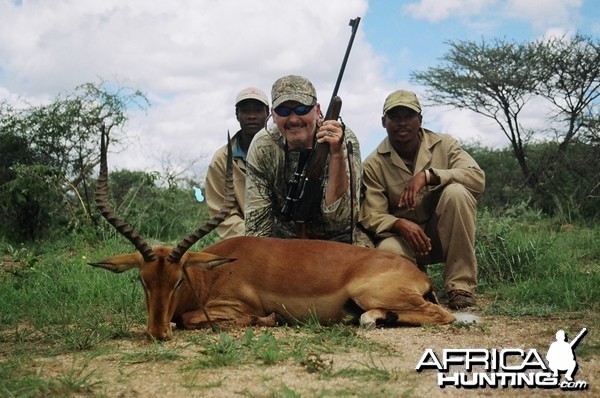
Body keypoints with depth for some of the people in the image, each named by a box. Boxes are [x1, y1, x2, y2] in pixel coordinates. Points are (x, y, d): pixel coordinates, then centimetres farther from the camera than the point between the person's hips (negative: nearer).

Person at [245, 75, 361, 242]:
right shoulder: (262, 145, -13)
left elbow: (340, 220, -27)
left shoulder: (344, 140, -20)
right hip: (283, 238, 1)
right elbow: (257, 221, -8)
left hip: (334, 240, -1)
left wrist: (336, 154, -35)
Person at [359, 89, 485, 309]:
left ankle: (461, 285, -21)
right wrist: (399, 224, -33)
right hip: (402, 236, -1)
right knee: (388, 251, -37)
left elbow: (478, 178, -20)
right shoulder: (373, 165, -6)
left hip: (443, 237, 2)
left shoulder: (444, 145, -5)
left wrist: (428, 175, -32)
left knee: (457, 191, -28)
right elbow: (371, 216, -11)